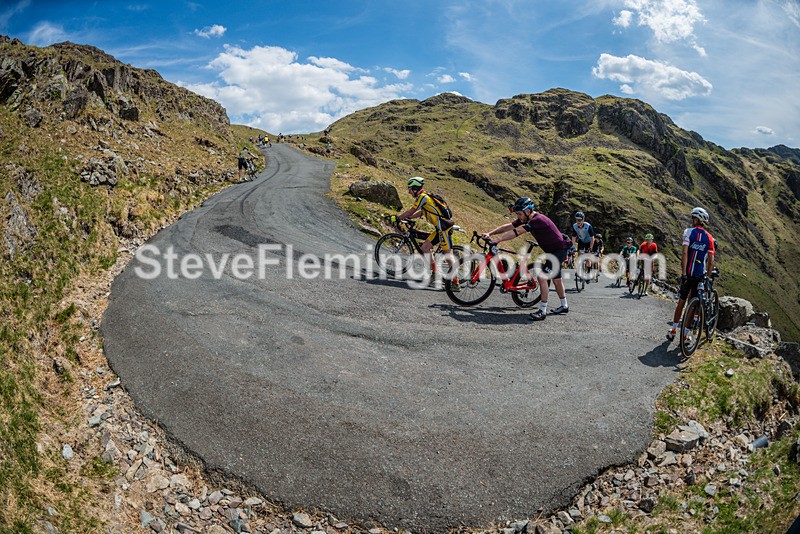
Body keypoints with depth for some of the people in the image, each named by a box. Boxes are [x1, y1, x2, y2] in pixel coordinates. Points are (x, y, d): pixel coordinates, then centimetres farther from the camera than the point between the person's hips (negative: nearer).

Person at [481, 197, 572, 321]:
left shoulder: (538, 220, -30)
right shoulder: (526, 218, -2)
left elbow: (516, 232, -35)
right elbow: (508, 226, -7)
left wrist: (497, 240, -36)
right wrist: (490, 233, -17)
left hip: (559, 250, -10)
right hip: (552, 250, 10)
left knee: (542, 276, -19)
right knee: (556, 278, 21)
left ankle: (542, 311, -16)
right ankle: (564, 306, 38)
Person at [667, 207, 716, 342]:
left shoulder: (689, 232, -5)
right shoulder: (710, 238, 5)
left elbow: (684, 253, -15)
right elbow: (711, 261, 2)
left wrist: (684, 273, -17)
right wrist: (708, 278, 9)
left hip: (687, 274, -2)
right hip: (701, 275, 2)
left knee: (681, 301, 11)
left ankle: (673, 331, 17)